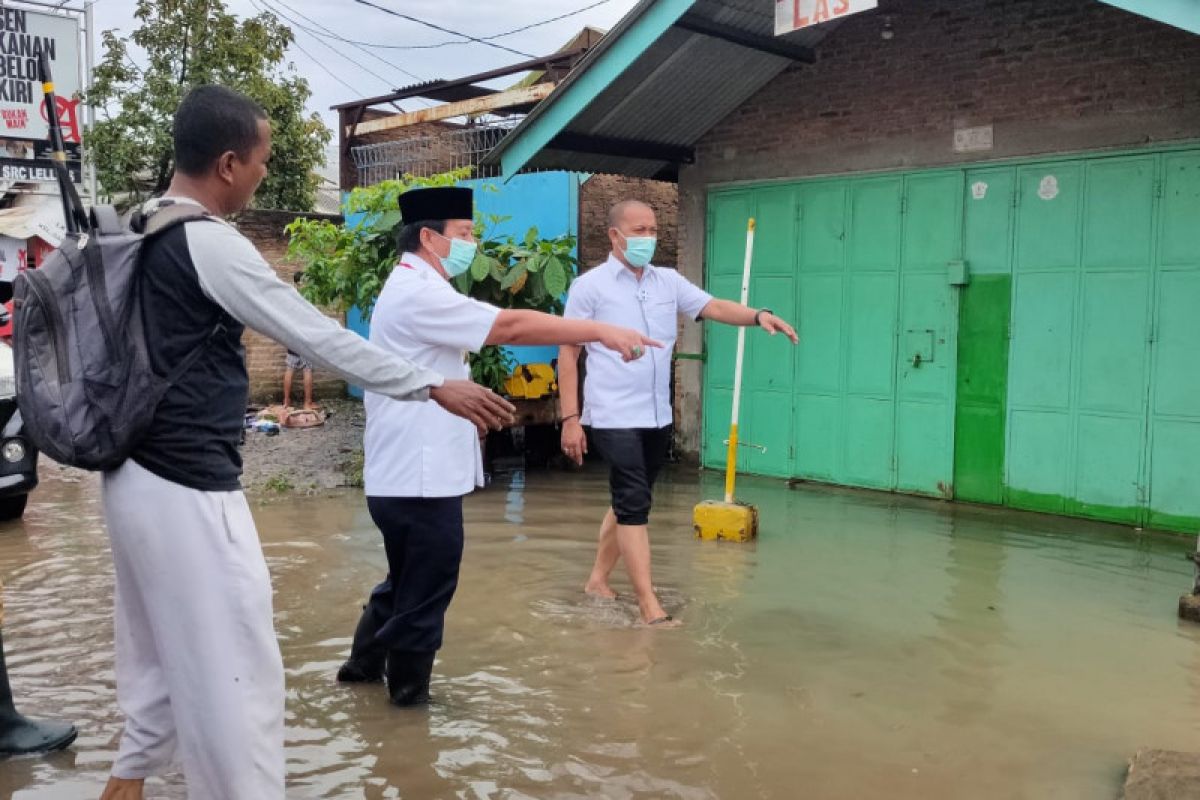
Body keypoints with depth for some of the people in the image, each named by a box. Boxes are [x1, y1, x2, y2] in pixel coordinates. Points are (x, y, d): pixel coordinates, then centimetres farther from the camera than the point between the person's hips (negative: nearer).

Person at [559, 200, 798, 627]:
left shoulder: (669, 281, 8)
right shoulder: (589, 285, -5)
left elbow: (715, 307, -2)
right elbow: (568, 353, -5)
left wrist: (759, 315, -23)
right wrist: (570, 418, -10)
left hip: (657, 416, 6)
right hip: (614, 416, -6)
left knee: (629, 502, 15)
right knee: (634, 505, -8)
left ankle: (598, 578, 31)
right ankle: (649, 605, -4)